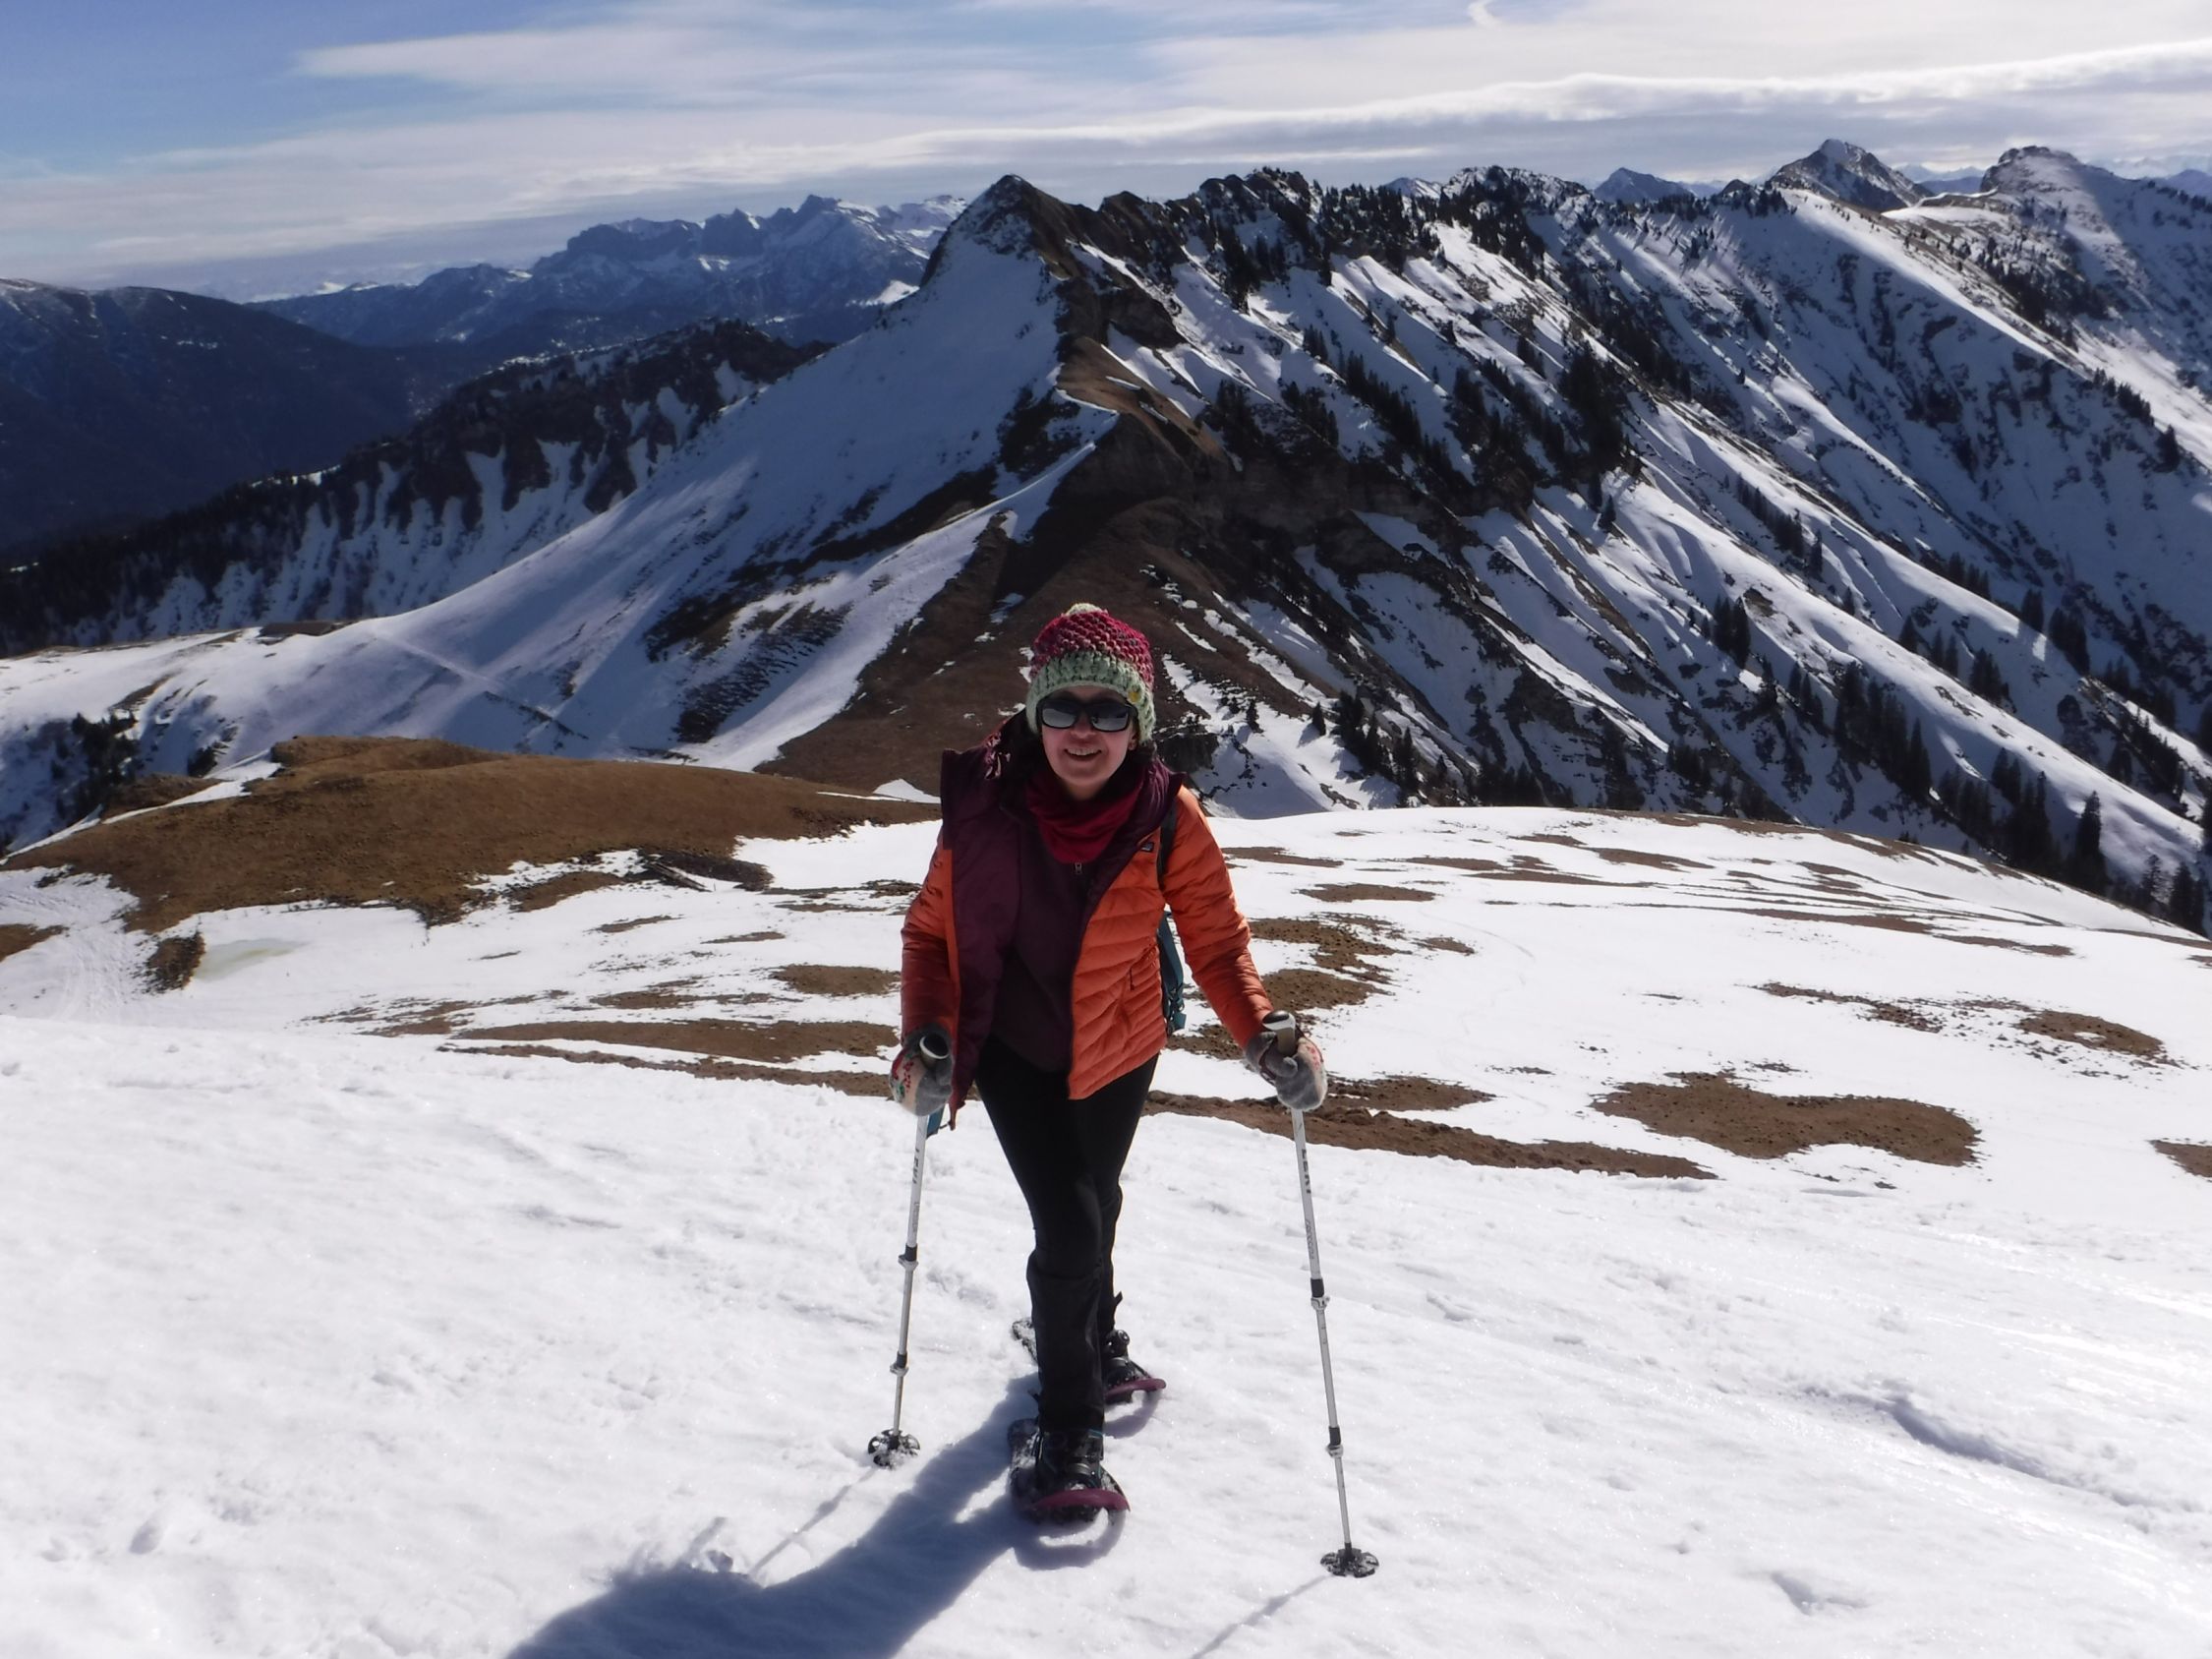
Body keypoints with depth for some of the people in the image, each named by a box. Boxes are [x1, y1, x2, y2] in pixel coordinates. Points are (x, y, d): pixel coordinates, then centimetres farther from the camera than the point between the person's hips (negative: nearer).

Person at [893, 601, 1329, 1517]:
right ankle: (1069, 1430, 14)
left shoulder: (1169, 820, -22)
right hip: (1013, 1053, -2)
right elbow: (931, 929, -10)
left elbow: (1216, 941, -12)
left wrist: (1264, 1037, -26)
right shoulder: (984, 804, -22)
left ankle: (1091, 1340, 54)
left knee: (1092, 1210, 23)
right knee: (1069, 1229, -9)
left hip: (1116, 1053, 2)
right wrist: (924, 1036, -21)